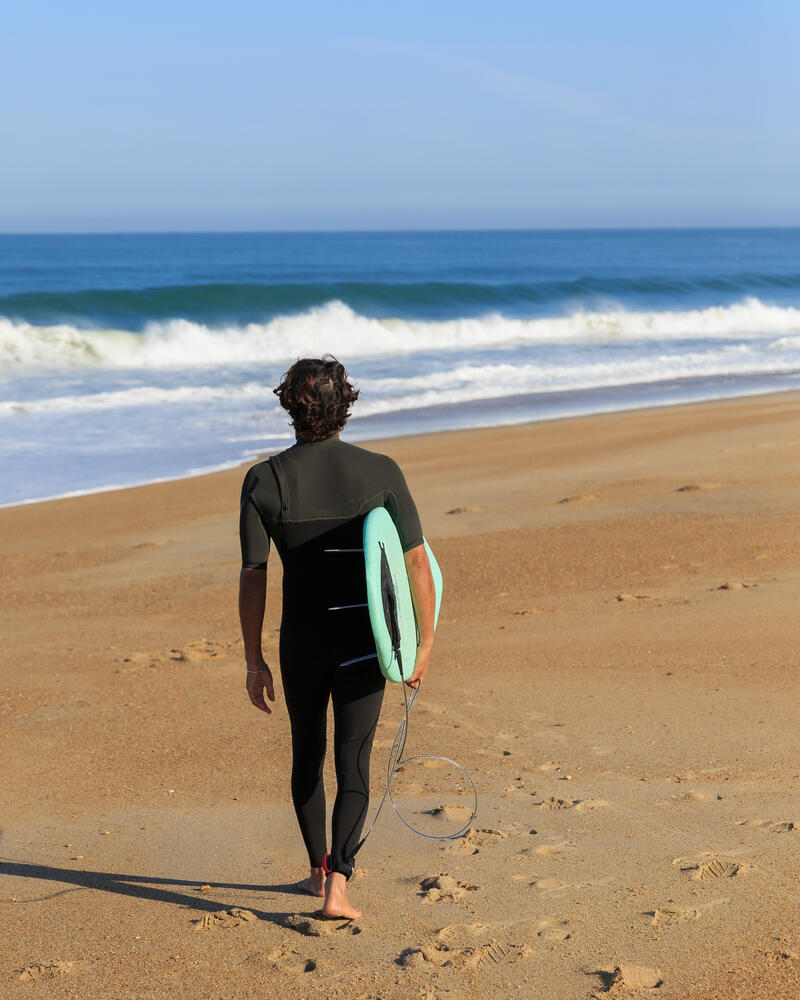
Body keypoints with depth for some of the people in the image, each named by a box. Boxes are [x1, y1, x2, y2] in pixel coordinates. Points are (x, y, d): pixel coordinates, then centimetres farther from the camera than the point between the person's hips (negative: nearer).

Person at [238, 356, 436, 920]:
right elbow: (417, 561, -8)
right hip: (362, 637, -1)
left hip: (302, 640, 1)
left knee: (308, 753, 20)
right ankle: (337, 883, -13)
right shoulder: (380, 472, -7)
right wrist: (426, 642, 3)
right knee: (353, 761, 1)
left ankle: (319, 871, 33)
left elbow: (253, 577, -6)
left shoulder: (264, 480, -6)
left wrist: (254, 661, 2)